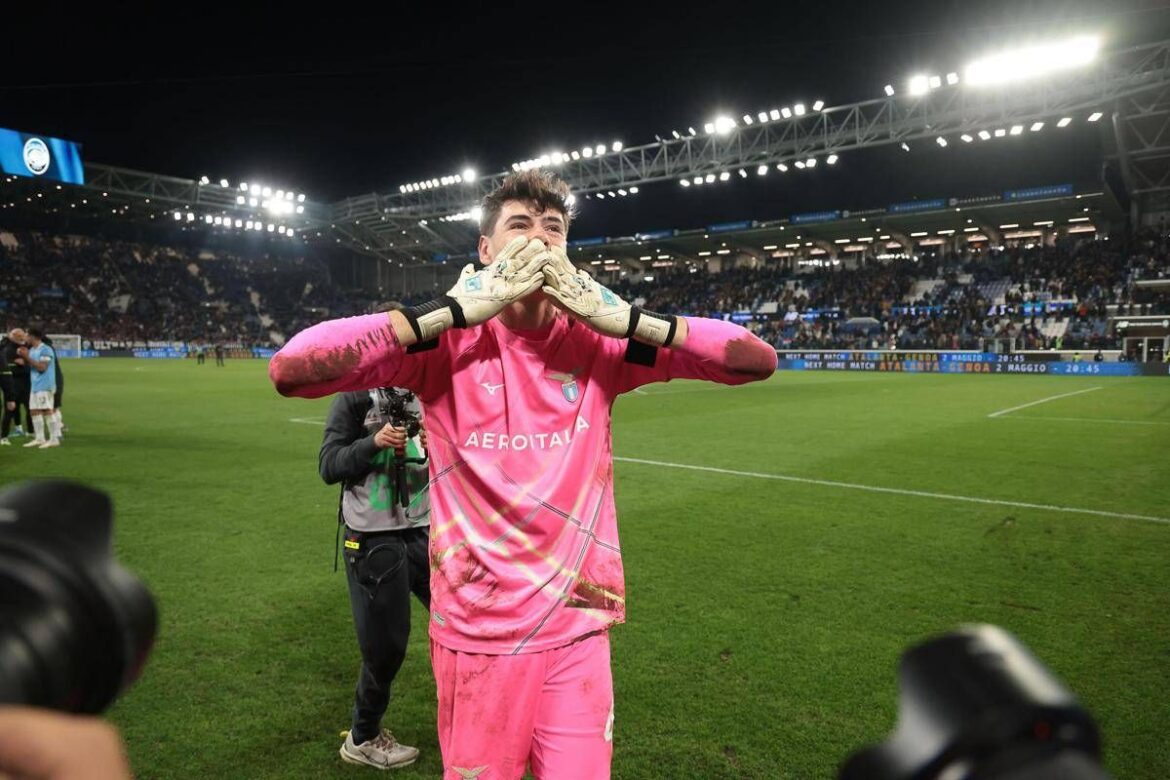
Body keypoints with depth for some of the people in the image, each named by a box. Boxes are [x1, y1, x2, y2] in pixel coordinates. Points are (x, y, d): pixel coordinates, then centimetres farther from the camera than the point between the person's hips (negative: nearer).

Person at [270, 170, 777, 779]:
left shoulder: (597, 345, -2)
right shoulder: (449, 343, -9)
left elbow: (759, 360, -5)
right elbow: (289, 368, -22)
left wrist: (620, 317, -15)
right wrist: (456, 310, -22)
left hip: (578, 631, 2)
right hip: (476, 633, -1)